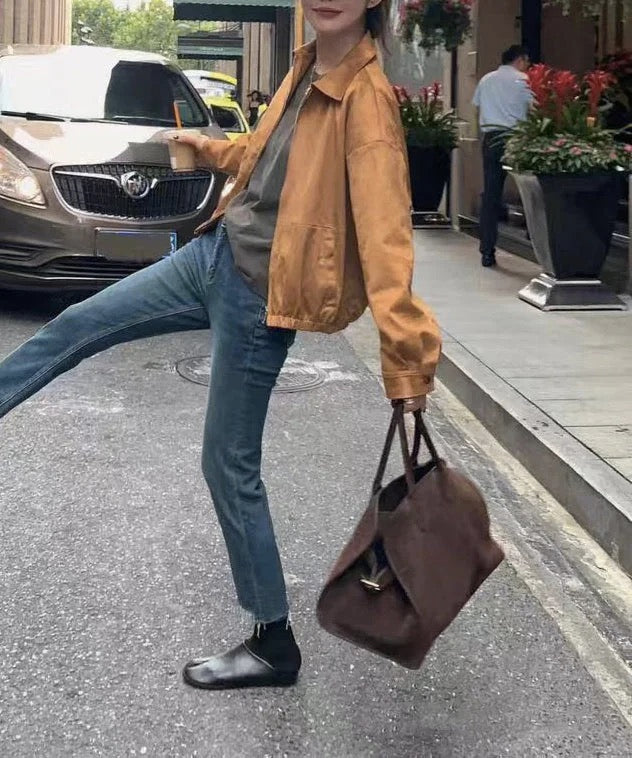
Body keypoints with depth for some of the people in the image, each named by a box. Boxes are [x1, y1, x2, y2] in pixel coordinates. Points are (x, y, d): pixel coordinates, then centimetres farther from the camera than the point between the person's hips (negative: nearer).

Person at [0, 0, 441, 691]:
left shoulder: (367, 98, -21)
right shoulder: (307, 70, 4)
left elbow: (384, 230, -29)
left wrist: (406, 357, -34)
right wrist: (209, 150, 37)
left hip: (260, 293, -8)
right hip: (215, 254, 8)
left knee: (229, 465, 1)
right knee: (75, 327, 15)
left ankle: (274, 646, 18)